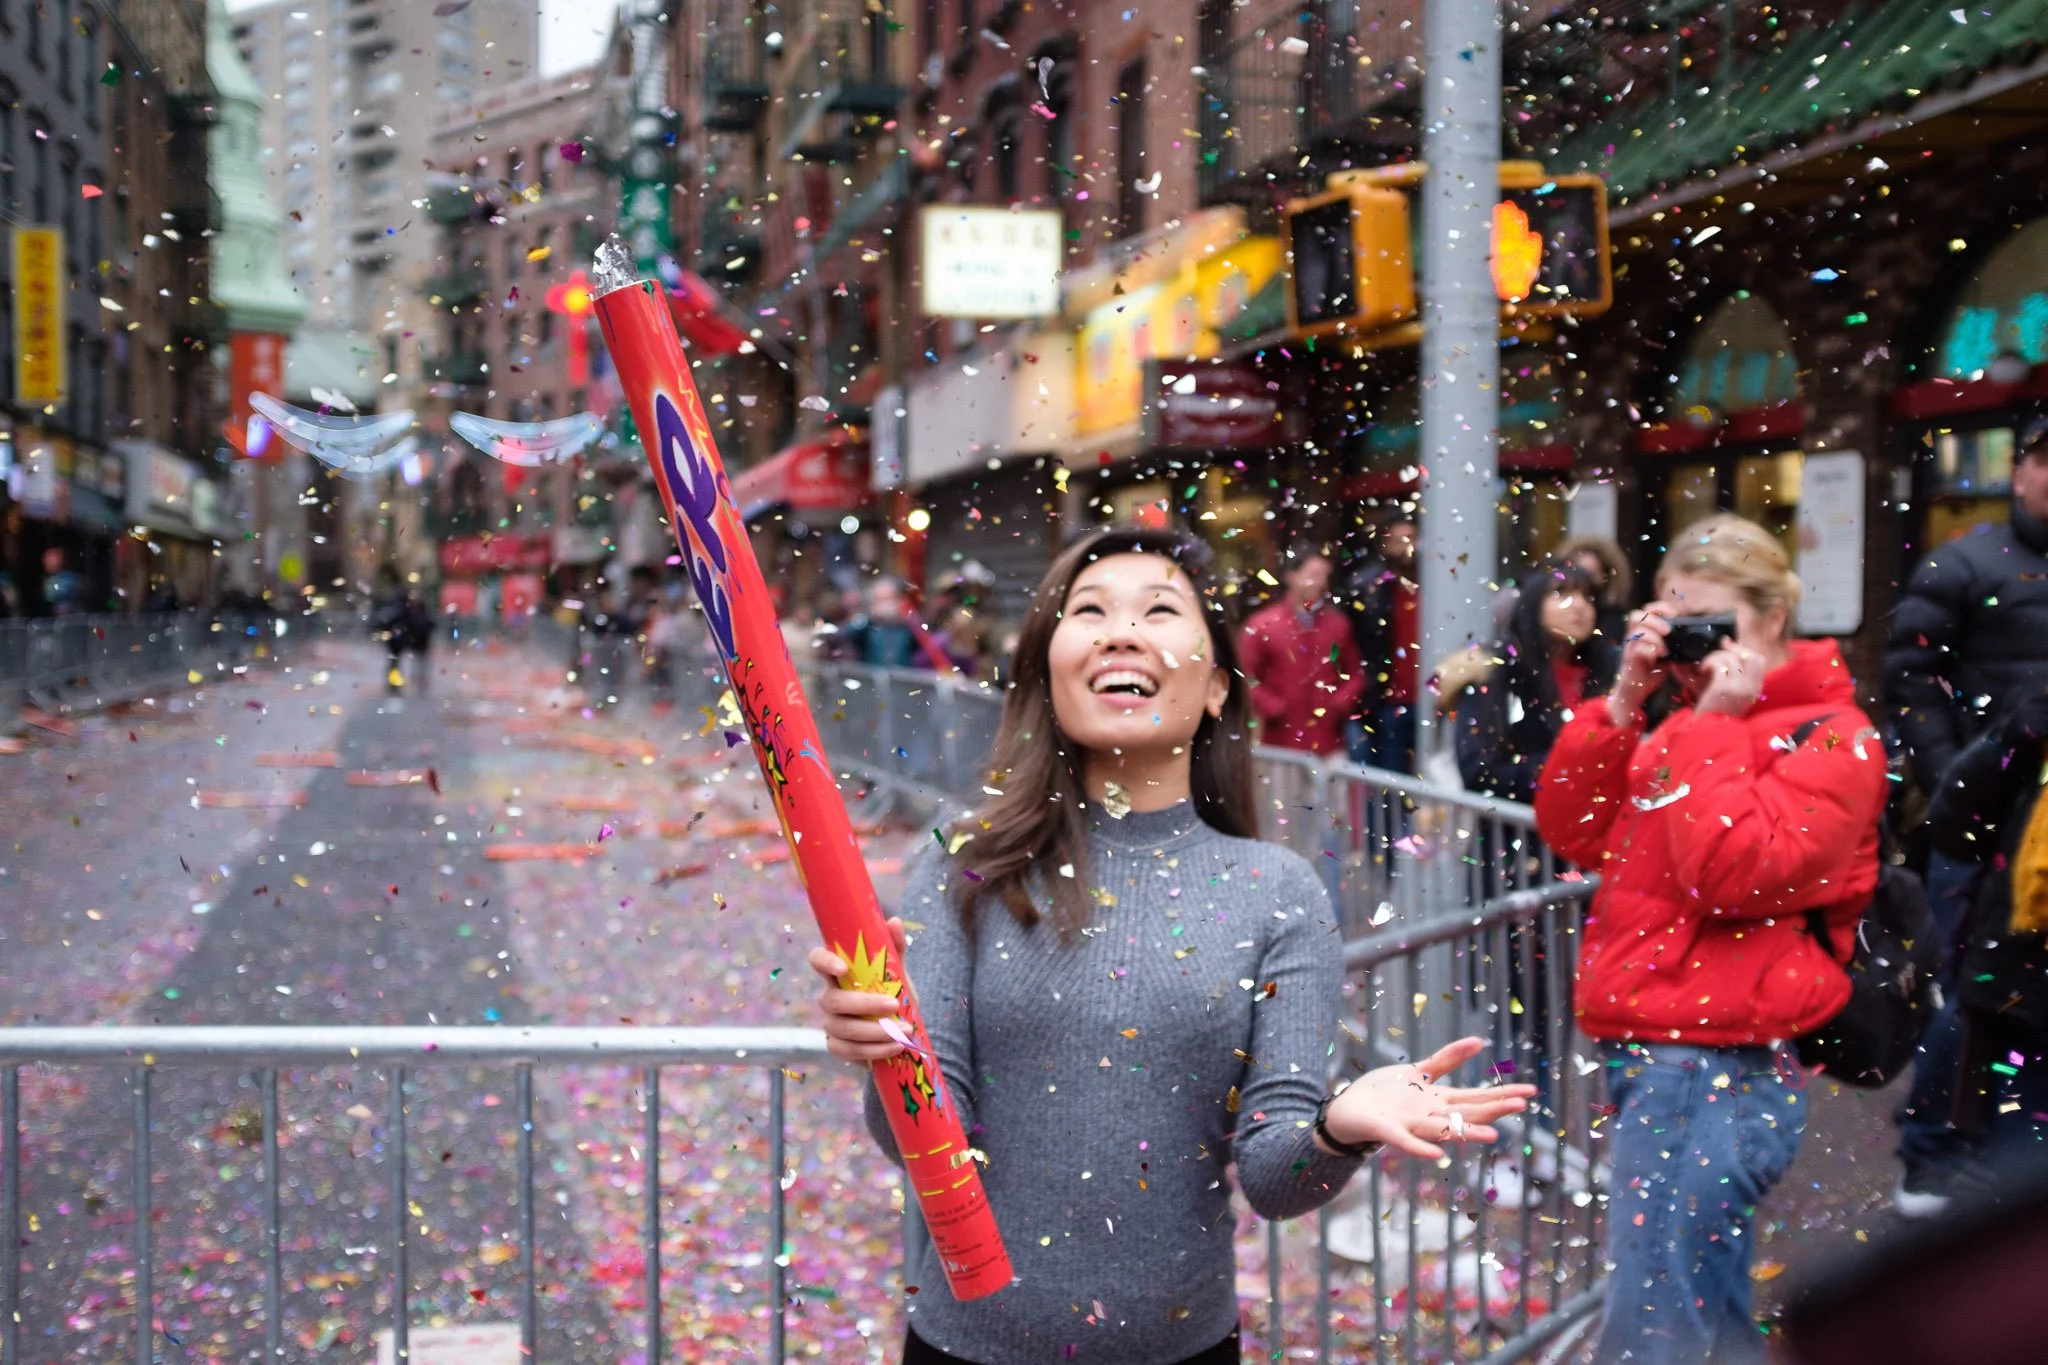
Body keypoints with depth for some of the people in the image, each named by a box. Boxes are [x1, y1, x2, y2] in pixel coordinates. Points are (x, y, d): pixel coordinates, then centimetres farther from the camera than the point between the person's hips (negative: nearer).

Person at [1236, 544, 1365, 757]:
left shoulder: (1338, 624, 10)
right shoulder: (1262, 625, 1)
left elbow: (1356, 674, 16)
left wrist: (1340, 704, -1)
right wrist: (1275, 708, -11)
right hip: (1281, 745, -3)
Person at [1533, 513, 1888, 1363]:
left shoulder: (1829, 739, -7)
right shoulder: (1690, 726, 16)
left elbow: (1732, 873, -21)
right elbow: (1572, 833, 7)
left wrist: (1712, 725, -14)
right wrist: (1624, 701, -1)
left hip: (1717, 1070, -8)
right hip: (1644, 1057, 8)